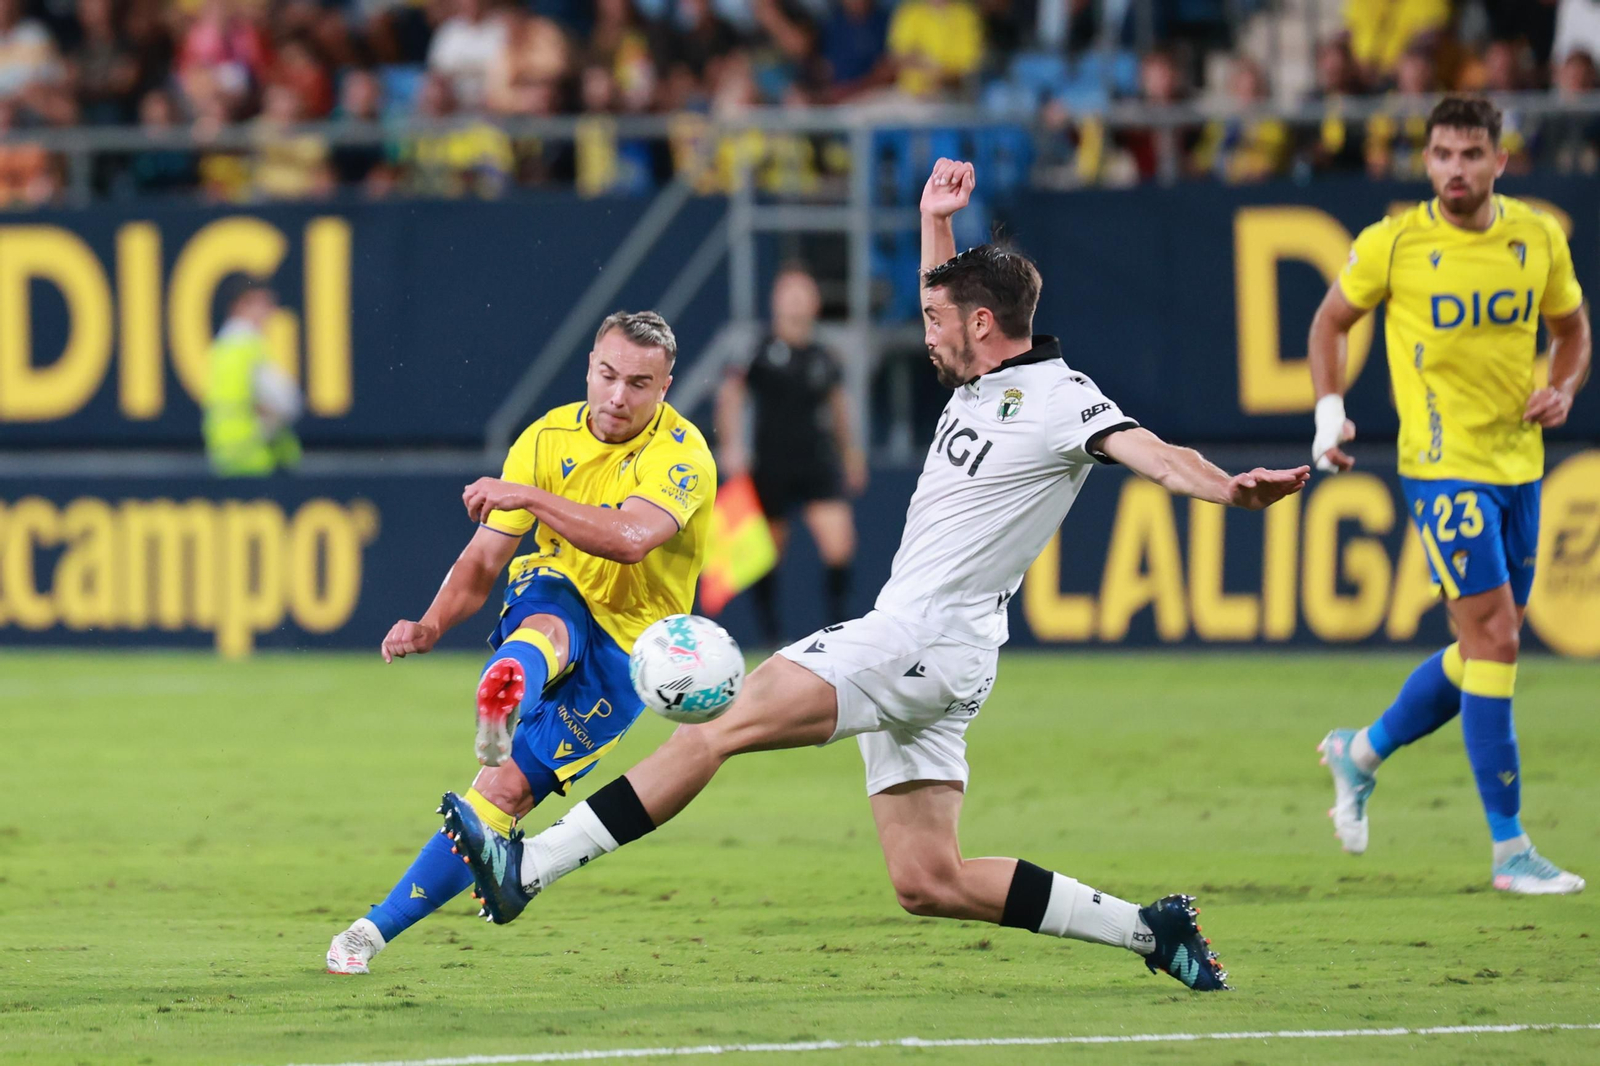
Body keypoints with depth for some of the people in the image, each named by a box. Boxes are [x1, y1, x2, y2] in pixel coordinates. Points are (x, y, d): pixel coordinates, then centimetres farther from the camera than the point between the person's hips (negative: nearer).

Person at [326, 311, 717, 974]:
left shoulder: (680, 453, -15)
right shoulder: (549, 437, -1)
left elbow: (629, 539, -34)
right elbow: (485, 557, -2)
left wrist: (528, 496, -34)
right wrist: (433, 625, -19)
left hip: (624, 650, -2)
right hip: (552, 599, 2)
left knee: (507, 789, -16)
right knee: (545, 627, -38)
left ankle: (380, 928, -11)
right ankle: (498, 711, -76)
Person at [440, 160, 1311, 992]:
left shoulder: (1059, 399, -9)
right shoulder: (979, 382, 17)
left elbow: (1149, 453, -24)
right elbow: (947, 317, 39)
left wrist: (1230, 489, -42)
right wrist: (936, 221, 30)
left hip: (928, 641, -10)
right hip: (906, 647, 10)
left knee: (717, 726, -14)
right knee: (929, 884, 7)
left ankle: (527, 869, -16)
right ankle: (1149, 930, 10)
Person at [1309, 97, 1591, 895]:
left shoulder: (1538, 238, 2)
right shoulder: (1394, 244, -8)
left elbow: (1571, 326, 17)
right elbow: (1331, 320, 7)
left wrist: (1562, 391, -3)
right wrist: (1329, 408, -6)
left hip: (1518, 463, 6)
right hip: (1443, 463, -5)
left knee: (1487, 646, 12)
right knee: (1493, 634, -13)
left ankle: (1362, 753, 36)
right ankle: (1510, 850, -9)